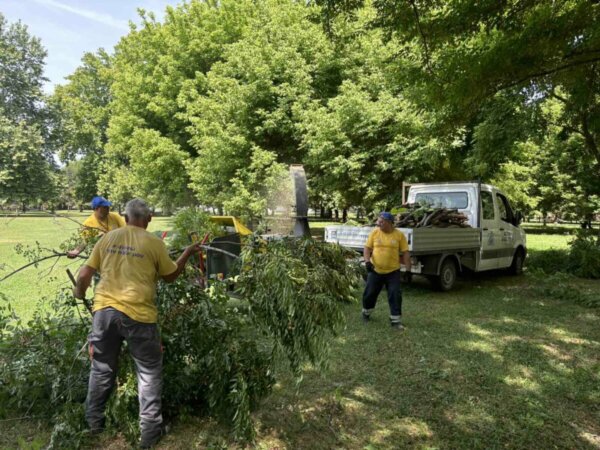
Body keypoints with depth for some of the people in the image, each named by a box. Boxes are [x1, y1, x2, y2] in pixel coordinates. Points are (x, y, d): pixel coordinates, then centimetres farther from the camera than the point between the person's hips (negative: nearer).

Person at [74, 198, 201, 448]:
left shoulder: (108, 238, 6)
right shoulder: (154, 243, -4)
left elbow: (85, 274, 9)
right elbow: (170, 276, 8)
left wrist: (79, 294, 30)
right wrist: (188, 253, 19)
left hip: (104, 309, 4)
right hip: (138, 314, -4)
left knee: (101, 368, 22)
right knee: (149, 371, 11)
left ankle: (94, 422, 38)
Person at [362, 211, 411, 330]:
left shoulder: (399, 235, -5)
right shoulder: (374, 233, -2)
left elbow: (405, 253, -1)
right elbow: (367, 248, 1)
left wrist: (408, 269, -4)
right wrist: (367, 261, -14)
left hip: (393, 272, -1)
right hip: (375, 271, 2)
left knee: (395, 295, -3)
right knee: (370, 293, 12)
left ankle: (395, 320, 9)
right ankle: (366, 312, 36)